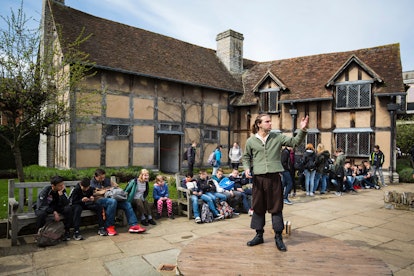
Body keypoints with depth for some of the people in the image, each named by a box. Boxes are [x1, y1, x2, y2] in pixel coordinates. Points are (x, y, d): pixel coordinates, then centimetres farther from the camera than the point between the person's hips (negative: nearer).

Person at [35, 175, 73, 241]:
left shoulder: (62, 190, -14)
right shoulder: (45, 190, -24)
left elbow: (66, 203, -20)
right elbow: (42, 206, -27)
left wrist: (61, 194, -33)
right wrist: (54, 212, -37)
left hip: (55, 207, 3)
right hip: (44, 208, -3)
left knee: (68, 208, -24)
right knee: (41, 213, -38)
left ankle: (67, 231, -12)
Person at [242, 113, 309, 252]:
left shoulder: (278, 137, 3)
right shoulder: (251, 141, 2)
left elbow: (295, 142, -4)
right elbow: (246, 157, 13)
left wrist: (303, 130, -18)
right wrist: (247, 168, -4)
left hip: (274, 177, 0)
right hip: (258, 178, 1)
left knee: (276, 208, 6)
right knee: (258, 207, 11)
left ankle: (278, 237, 21)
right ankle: (259, 235, 27)